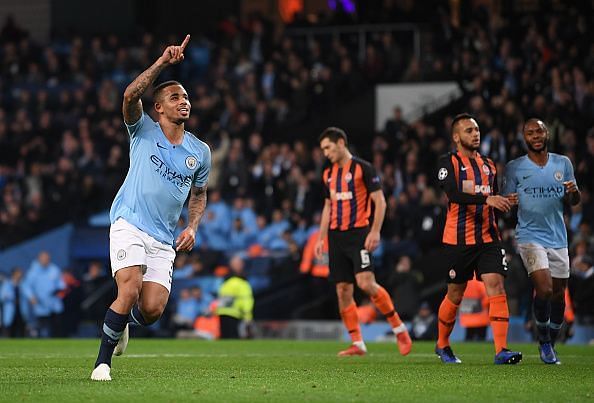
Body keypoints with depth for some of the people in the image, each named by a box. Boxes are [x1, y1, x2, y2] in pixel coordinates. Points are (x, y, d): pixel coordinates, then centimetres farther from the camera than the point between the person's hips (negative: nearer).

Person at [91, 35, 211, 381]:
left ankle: (122, 322, 29)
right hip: (129, 226, -4)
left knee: (152, 309, -9)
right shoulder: (143, 131, 0)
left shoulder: (200, 151, 10)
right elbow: (130, 96, -20)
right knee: (130, 292, -24)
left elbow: (199, 195, 24)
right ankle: (103, 362, -7)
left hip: (164, 240, 4)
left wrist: (192, 227, 5)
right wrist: (163, 63, -26)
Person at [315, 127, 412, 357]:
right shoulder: (328, 174, 16)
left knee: (366, 283, -20)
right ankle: (357, 344, 6)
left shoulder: (363, 168, -4)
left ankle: (399, 329, -5)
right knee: (343, 291, 1)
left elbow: (380, 201, -7)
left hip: (358, 234, -7)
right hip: (336, 236, 7)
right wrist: (321, 238, 18)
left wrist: (375, 232, -16)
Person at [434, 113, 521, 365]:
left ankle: (501, 350, -18)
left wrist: (506, 203, 5)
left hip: (488, 238, 4)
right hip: (458, 240, -4)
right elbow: (453, 194, -22)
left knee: (496, 286, -12)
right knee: (455, 295, 6)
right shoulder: (448, 163, -4)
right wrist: (486, 198, -32)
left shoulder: (488, 165, 15)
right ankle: (442, 345, 29)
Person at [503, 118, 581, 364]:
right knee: (544, 289, -19)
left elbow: (573, 202, 15)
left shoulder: (563, 163, 9)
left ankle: (551, 344, 24)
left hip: (558, 238, 4)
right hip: (530, 236, -3)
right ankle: (544, 342, 0)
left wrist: (573, 192, -8)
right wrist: (508, 202, -18)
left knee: (558, 295, 5)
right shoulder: (514, 168, 1)